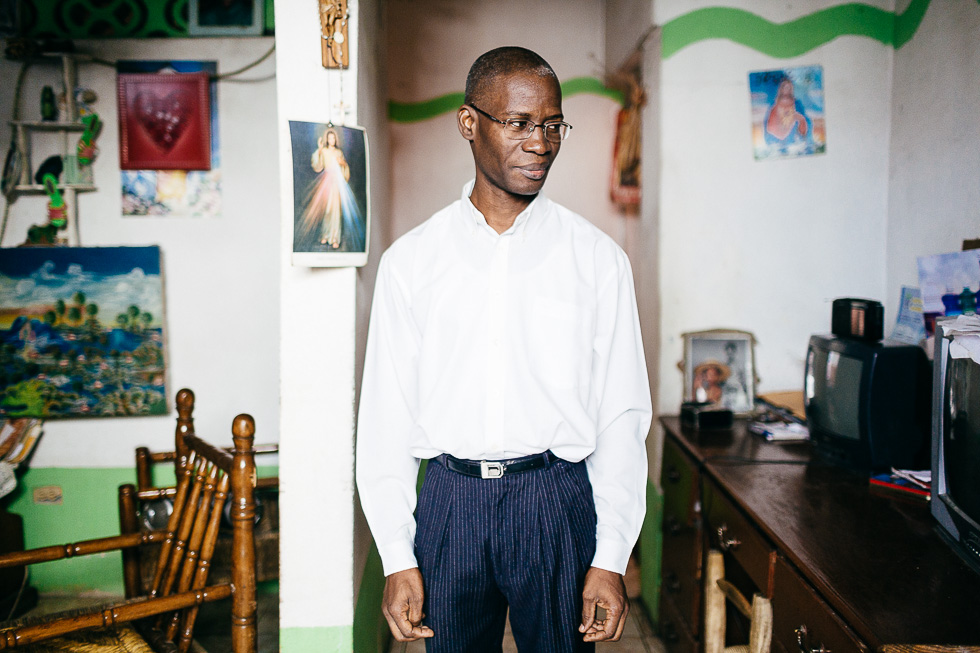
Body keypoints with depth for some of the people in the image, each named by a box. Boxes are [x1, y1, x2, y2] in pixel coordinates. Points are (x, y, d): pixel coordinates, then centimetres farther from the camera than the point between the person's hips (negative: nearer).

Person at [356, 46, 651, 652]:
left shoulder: (598, 259, 0)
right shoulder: (410, 261, 1)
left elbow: (623, 415, 0)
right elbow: (386, 416, 2)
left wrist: (611, 558, -4)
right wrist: (398, 559, -1)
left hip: (557, 501, 0)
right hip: (449, 503, 1)